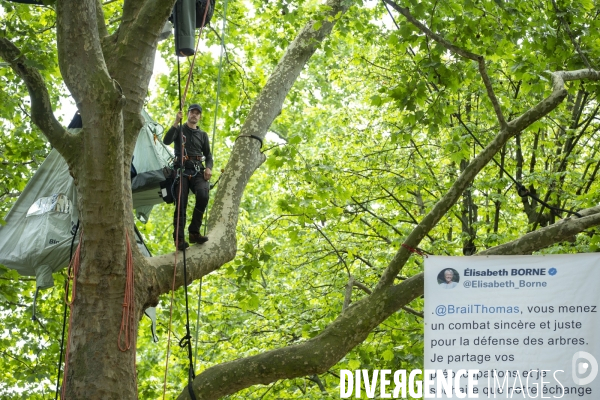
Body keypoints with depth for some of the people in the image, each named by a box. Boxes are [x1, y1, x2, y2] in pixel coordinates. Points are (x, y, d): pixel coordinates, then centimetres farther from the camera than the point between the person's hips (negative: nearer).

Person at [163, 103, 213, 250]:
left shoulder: (203, 135, 22)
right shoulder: (179, 130, 12)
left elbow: (208, 155, 20)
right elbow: (166, 141, -7)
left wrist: (208, 168, -2)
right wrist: (176, 123, -17)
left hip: (197, 171, 2)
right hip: (182, 170, -2)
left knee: (203, 196, -26)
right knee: (181, 204, -14)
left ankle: (194, 232, -17)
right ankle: (179, 239, -14)